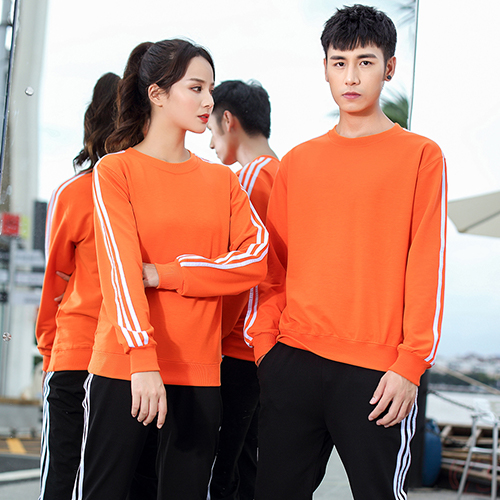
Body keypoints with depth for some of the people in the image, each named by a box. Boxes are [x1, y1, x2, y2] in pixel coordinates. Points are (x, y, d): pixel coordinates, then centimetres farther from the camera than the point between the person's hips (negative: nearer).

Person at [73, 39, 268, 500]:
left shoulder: (221, 180, 13)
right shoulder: (115, 170, 1)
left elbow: (257, 255, -1)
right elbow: (121, 267, -11)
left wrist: (166, 274, -11)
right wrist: (142, 359, -23)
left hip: (199, 372, 3)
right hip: (122, 367, -3)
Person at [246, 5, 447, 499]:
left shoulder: (420, 156, 1)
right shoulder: (297, 162, 13)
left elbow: (427, 267, -4)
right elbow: (273, 262, 15)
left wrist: (410, 364, -10)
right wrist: (264, 339, 4)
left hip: (376, 369, -4)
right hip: (293, 361, 4)